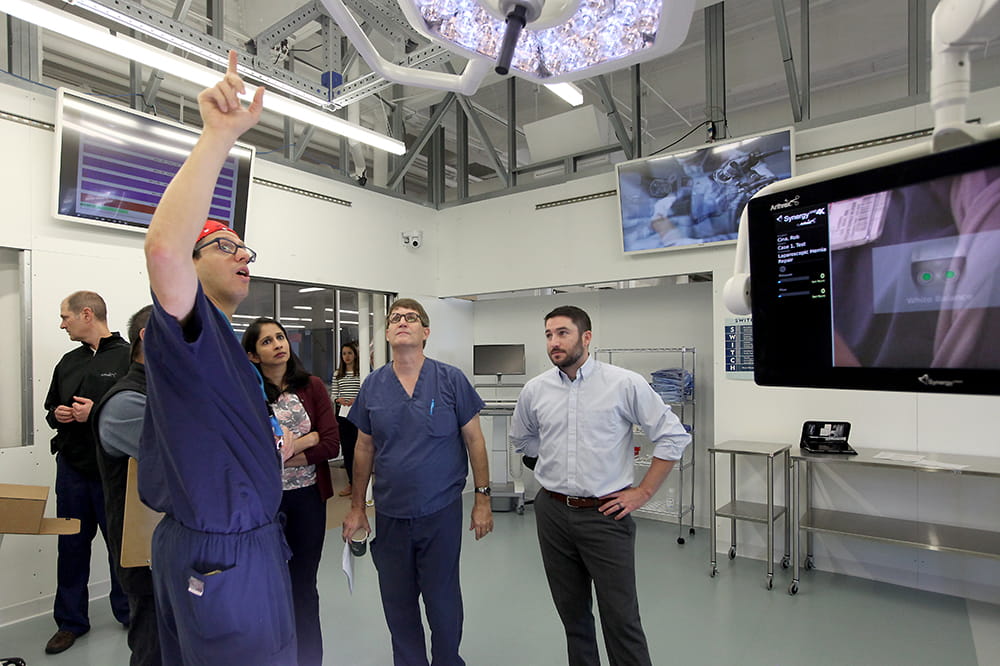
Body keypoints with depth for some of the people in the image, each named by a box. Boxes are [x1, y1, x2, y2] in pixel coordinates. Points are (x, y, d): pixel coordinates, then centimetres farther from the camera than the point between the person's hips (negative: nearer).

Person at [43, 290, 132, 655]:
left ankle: (128, 612, 27)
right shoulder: (69, 362, 11)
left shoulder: (129, 358, -10)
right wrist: (57, 415, -1)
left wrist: (99, 413, -22)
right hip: (72, 467, 6)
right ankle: (71, 621, 30)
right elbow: (52, 408, 21)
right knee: (71, 545, 14)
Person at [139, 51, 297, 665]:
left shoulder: (227, 344, 17)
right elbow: (164, 248, -36)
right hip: (221, 553, -9)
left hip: (250, 534, 10)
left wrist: (272, 447, 12)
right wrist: (220, 136, -33)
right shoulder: (186, 331, -13)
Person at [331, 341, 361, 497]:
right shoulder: (337, 373, 10)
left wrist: (357, 399, -21)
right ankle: (351, 482, 24)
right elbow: (333, 393, 12)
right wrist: (338, 399, -10)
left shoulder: (362, 371, -5)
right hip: (342, 414, 5)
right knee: (346, 448, 11)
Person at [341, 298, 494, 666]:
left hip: (441, 511, -3)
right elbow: (364, 449, 8)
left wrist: (482, 499, -6)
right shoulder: (373, 385, 1)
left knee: (442, 599, 10)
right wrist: (357, 508, 9)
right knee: (397, 603, 16)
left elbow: (474, 440, -4)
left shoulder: (451, 379, -8)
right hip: (390, 514, 3)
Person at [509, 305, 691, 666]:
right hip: (551, 511, 4)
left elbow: (673, 436, -5)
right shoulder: (535, 390, 0)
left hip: (605, 514, -3)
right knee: (572, 612, 17)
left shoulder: (625, 384, -11)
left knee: (621, 619, 2)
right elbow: (522, 439, 19)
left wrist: (642, 492, -6)